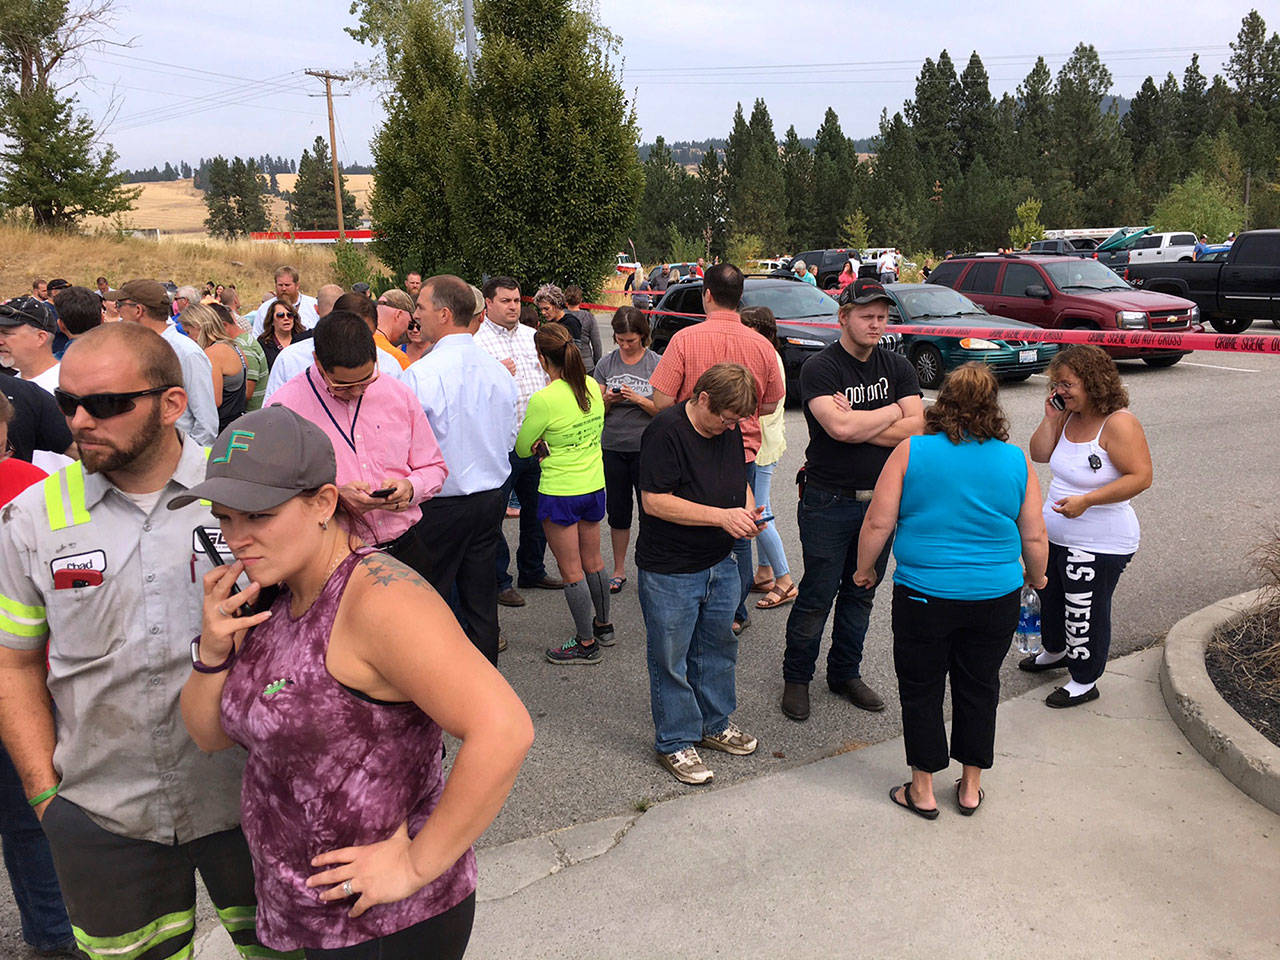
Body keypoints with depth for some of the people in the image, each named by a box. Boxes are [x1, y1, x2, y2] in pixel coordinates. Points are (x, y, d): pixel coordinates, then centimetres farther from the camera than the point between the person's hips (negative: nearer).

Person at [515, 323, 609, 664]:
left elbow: (522, 448, -8)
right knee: (593, 561, 21)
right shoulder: (593, 386, -1)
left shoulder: (543, 400, -20)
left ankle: (586, 642, 16)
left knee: (571, 571, 5)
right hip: (594, 486, 7)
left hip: (560, 492, -7)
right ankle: (603, 625, 36)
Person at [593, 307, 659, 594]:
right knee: (617, 511, 11)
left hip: (646, 449, -3)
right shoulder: (606, 363, 6)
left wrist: (639, 399, -19)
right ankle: (619, 570, 24)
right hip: (613, 448, 3)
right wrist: (608, 401, -12)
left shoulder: (656, 364, -3)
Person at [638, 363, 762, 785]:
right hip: (669, 572, -7)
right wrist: (722, 516, -26)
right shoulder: (666, 431, -20)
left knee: (718, 647, 20)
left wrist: (748, 511, -4)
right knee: (671, 660, 6)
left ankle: (715, 724, 39)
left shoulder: (729, 429, 4)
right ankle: (674, 742, 22)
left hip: (720, 564, 8)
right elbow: (655, 500, -24)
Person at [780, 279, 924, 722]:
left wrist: (857, 426, -16)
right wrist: (892, 411, -11)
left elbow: (916, 429, -7)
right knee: (817, 594, 2)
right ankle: (796, 677, 19)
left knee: (861, 593, 15)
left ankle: (846, 673, 31)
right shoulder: (819, 368, -10)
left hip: (881, 498, 5)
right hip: (829, 500, -5)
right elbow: (839, 426, -26)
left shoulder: (897, 366, 5)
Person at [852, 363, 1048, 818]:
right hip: (996, 598, 3)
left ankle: (922, 790, 22)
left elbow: (878, 524, -8)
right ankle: (970, 787, 30)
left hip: (924, 596, -2)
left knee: (921, 691, 12)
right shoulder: (1016, 461, -1)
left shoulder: (911, 452, -8)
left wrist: (865, 569, 8)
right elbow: (1034, 537, 4)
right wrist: (1036, 577, 23)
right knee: (978, 688, 17)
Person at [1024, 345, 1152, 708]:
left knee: (1085, 613, 4)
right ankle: (1055, 651, 51)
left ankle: (1084, 681, 23)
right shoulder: (1070, 416, 3)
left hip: (1098, 545, -9)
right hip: (1055, 536, 9)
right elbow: (1040, 455, 8)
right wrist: (1050, 419, -6)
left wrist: (1086, 500, -29)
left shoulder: (1118, 423, -21)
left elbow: (1141, 476, -24)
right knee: (1050, 597, 26)